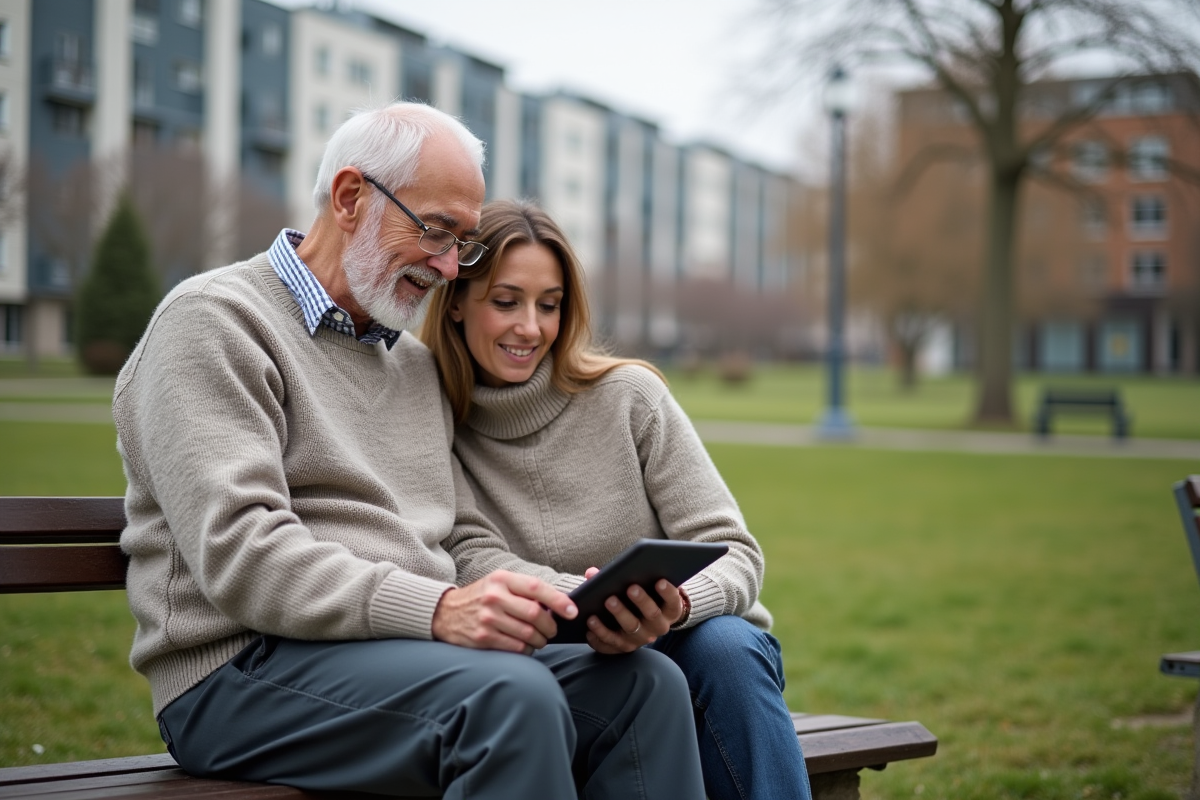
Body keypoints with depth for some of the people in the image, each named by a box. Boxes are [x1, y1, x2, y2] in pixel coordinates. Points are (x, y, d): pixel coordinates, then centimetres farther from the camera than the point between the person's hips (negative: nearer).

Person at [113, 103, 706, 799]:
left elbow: (467, 540, 20)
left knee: (646, 682, -16)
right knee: (511, 693, -33)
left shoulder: (416, 363, 23)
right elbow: (240, 553, -17)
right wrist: (437, 609, -28)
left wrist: (572, 602, -3)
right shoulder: (215, 321, -4)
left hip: (416, 641, 8)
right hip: (245, 673, -7)